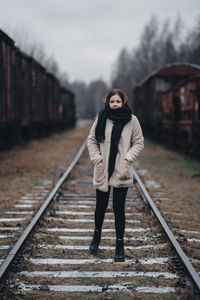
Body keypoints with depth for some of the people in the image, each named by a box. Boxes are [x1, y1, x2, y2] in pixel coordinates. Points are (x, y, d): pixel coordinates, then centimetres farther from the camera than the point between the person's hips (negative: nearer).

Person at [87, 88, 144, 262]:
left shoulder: (131, 120, -1)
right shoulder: (101, 119, 1)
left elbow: (139, 143, 4)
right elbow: (91, 140, 9)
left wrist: (128, 158, -8)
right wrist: (96, 158, -3)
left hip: (122, 172, -1)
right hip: (102, 171, 1)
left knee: (119, 208, 0)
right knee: (101, 206, 11)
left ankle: (120, 243, 10)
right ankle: (97, 233, 38)